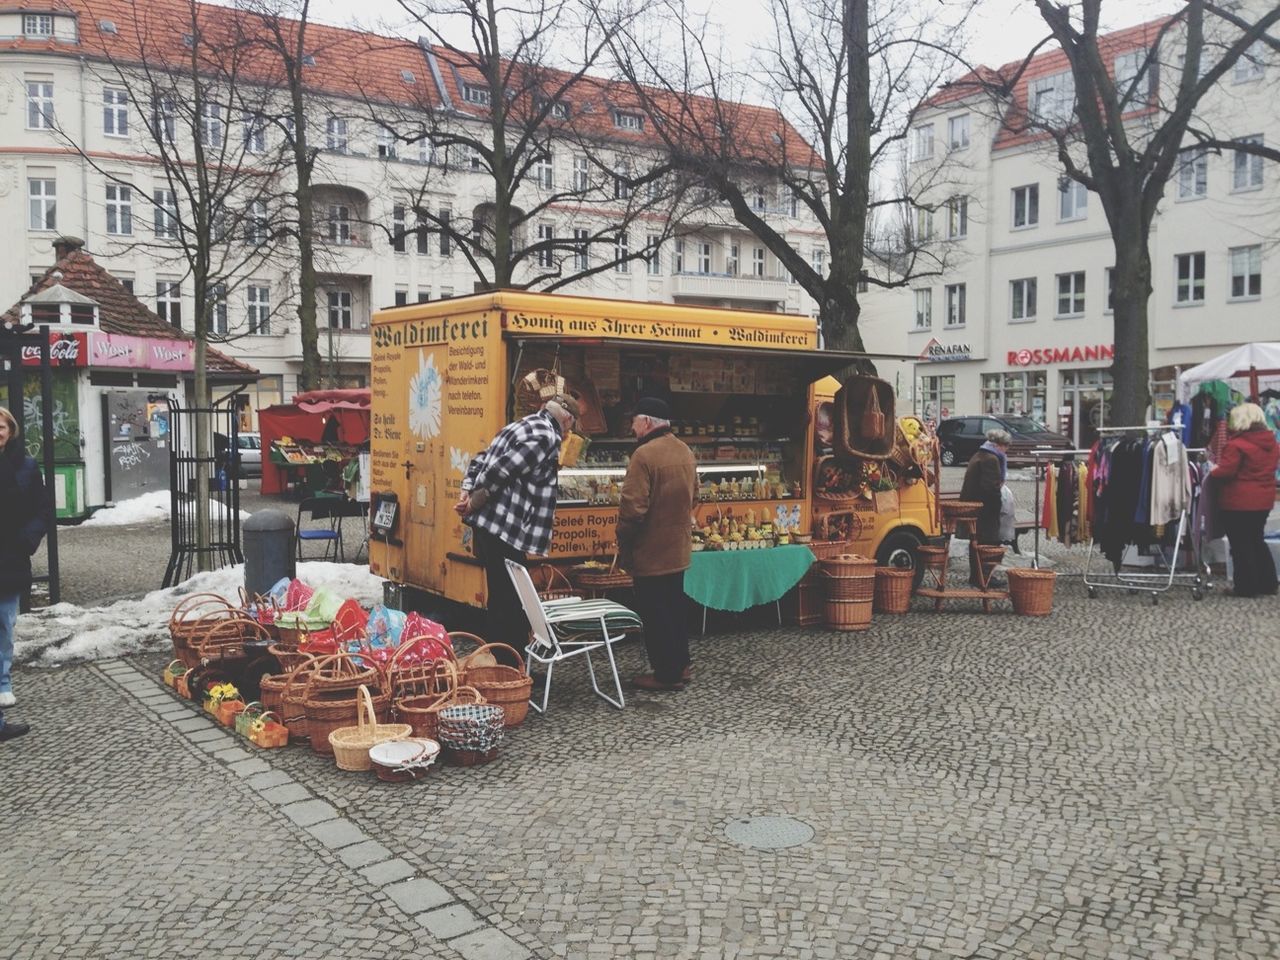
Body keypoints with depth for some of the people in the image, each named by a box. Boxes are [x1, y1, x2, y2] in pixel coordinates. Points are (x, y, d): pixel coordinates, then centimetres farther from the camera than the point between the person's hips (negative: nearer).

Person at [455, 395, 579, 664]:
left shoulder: (522, 426, 20)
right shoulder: (546, 437, -12)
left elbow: (479, 462, 20)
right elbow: (499, 473, -20)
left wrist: (467, 492, 8)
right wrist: (473, 505, -9)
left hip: (488, 528, 10)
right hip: (505, 531, -10)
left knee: (503, 600, 16)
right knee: (509, 604, -4)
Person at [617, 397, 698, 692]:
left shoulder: (645, 454, -20)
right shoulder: (685, 451, 7)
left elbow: (632, 508, -22)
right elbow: (693, 499, 17)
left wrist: (623, 544, -10)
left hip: (651, 551, -8)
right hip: (678, 548, 8)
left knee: (655, 613, 2)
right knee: (674, 608, 19)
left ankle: (667, 673, 8)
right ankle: (680, 664, 28)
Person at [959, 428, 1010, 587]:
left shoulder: (978, 456, 16)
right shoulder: (991, 459, -16)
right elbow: (991, 487, -24)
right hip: (985, 510, -10)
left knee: (977, 542, 16)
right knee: (987, 543, -3)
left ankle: (975, 576, 23)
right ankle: (982, 578, 0)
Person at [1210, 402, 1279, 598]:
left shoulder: (1236, 445, -19)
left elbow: (1225, 472, -20)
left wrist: (1212, 472, 0)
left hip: (1239, 502, -8)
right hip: (1264, 500, 8)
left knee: (1241, 545, 2)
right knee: (1256, 541, 19)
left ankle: (1246, 587, 5)